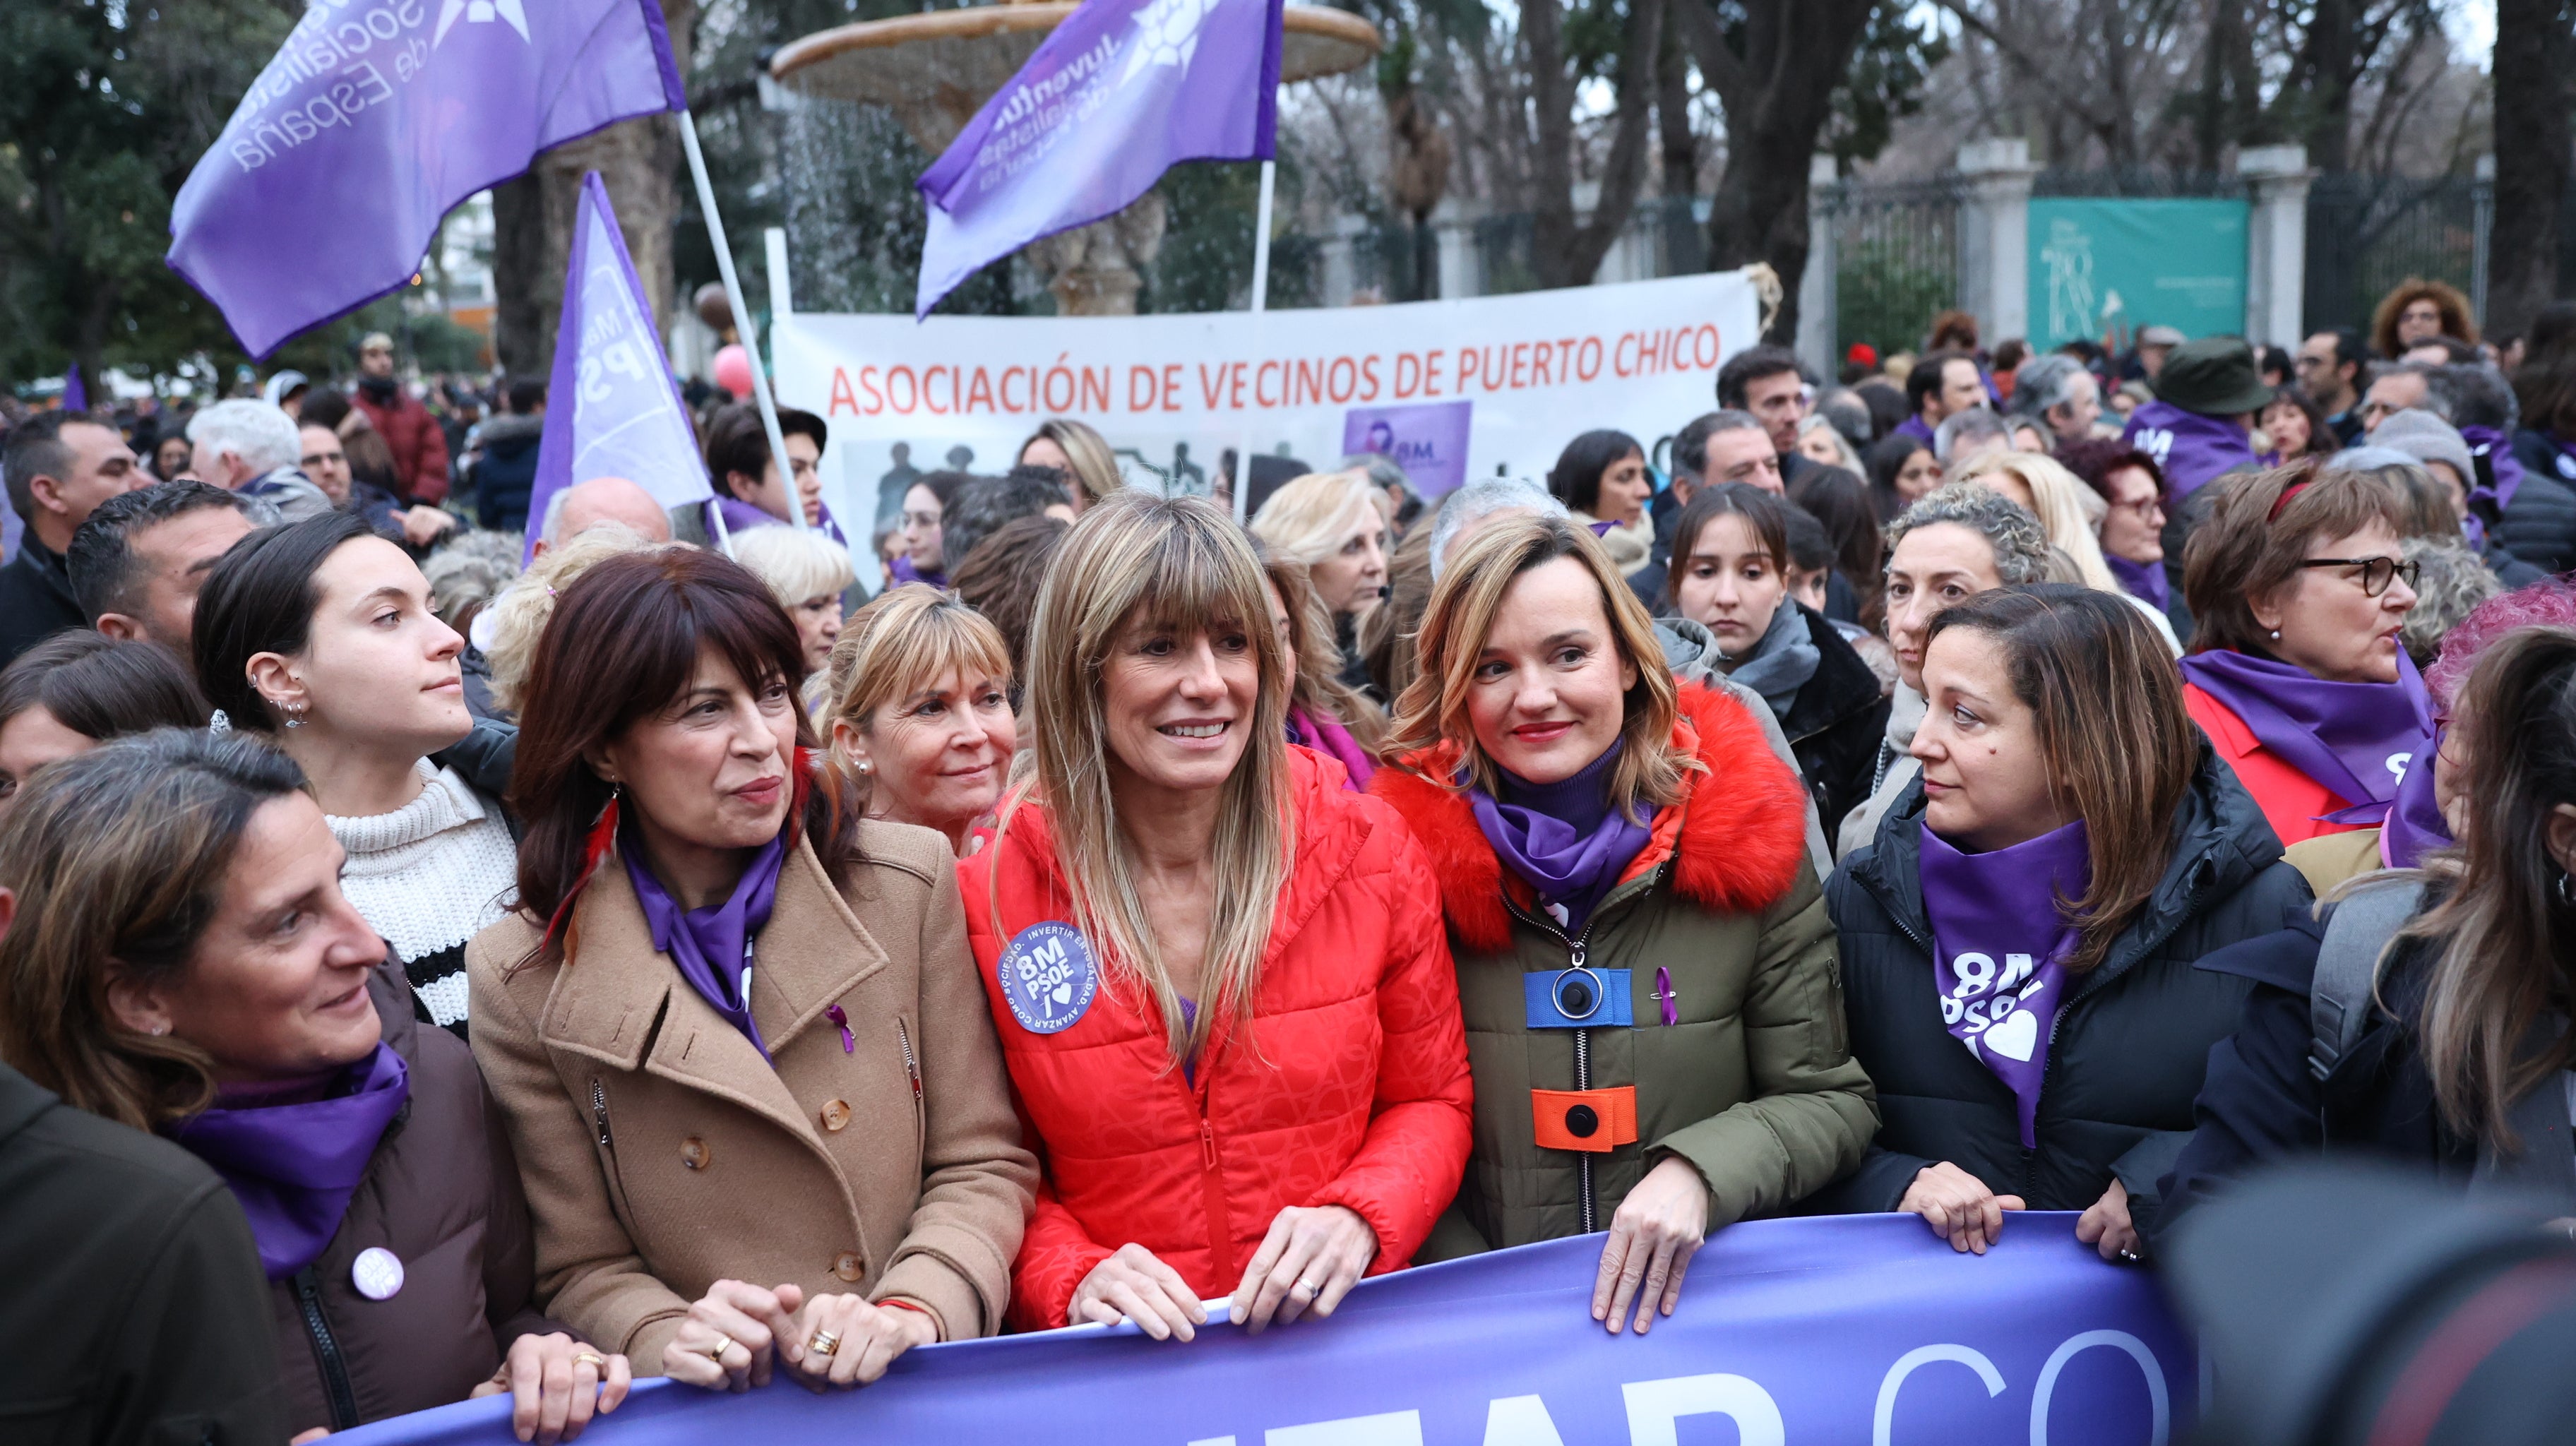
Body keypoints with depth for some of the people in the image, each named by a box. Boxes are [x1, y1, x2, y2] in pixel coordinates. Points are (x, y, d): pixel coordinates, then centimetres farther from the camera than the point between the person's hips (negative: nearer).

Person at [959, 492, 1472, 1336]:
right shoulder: (991, 894, -4)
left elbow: (1431, 1099, 8)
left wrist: (1357, 1220, -9)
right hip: (1109, 1377, 0)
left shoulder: (1368, 850, -1)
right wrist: (1072, 1279, -12)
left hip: (1343, 1342, 1)